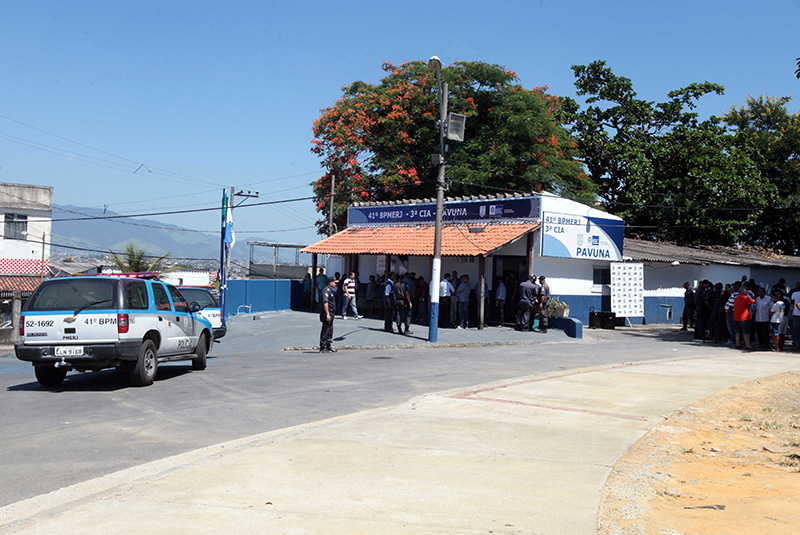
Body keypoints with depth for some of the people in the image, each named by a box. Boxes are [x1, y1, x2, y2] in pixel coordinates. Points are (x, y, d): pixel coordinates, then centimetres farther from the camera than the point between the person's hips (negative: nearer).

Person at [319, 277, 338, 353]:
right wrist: (327, 314, -27)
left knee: (330, 330, 15)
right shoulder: (326, 290, -15)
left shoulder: (331, 290, 18)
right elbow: (325, 302, -23)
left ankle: (328, 346, 23)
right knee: (325, 331, -6)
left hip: (330, 313, 10)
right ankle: (322, 348, -2)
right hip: (327, 313, -10)